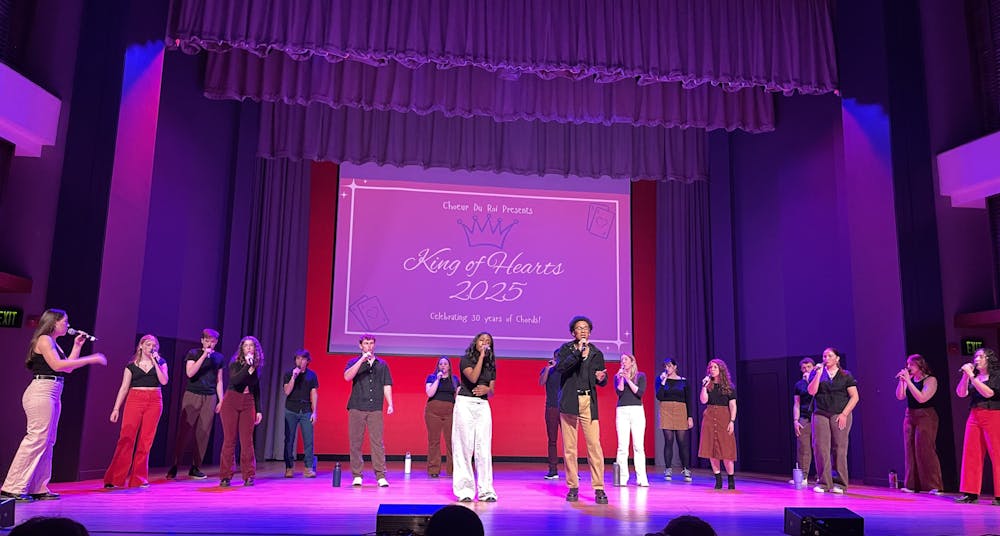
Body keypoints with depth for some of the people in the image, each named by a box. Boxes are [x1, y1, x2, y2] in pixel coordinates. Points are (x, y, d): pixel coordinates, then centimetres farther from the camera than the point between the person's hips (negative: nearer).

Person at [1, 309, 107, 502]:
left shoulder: (53, 343, 22)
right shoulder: (44, 339, -6)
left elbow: (68, 368, 20)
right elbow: (57, 365, -18)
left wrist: (77, 346, 18)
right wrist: (91, 359, -18)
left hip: (52, 394, 10)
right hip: (41, 391, -10)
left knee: (47, 441, 8)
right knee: (37, 438, -12)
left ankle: (38, 488, 11)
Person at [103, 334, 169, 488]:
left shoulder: (160, 363, 11)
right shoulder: (131, 365, 10)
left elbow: (164, 381, -4)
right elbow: (124, 388, 7)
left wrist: (155, 362, -7)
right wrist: (116, 408, 0)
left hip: (154, 402, 1)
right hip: (134, 400, -1)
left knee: (145, 441, 0)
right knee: (126, 437, -9)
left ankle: (139, 478, 7)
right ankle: (115, 478, -4)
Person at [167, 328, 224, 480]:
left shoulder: (219, 358, 12)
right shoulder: (193, 353, 3)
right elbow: (190, 373, -12)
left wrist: (221, 400, 10)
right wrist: (204, 355, -16)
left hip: (210, 398, 3)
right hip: (192, 395, -3)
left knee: (203, 433, 0)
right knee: (184, 431, -4)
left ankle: (195, 467, 8)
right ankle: (174, 467, 4)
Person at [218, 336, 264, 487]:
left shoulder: (257, 366, 8)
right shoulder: (235, 363, -4)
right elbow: (234, 381, -22)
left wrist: (258, 410, 11)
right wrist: (247, 366, -24)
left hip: (248, 404, 3)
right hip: (231, 402, -3)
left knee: (247, 440, 1)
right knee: (229, 439, -1)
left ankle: (248, 476, 7)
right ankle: (225, 476, 7)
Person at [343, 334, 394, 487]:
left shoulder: (382, 365, 15)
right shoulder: (354, 362, 9)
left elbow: (387, 385, 13)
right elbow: (347, 377, -10)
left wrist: (390, 404, 2)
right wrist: (362, 360, -16)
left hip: (375, 409, 1)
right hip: (356, 408, 0)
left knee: (378, 442, -3)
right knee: (355, 442, 1)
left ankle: (381, 476, -2)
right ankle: (357, 476, 9)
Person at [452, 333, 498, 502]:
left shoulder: (491, 365, 16)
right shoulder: (466, 360, 2)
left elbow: (492, 391, 14)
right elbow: (473, 377, -17)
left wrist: (487, 389, -9)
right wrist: (481, 356, -13)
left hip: (483, 406, 4)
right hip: (465, 403, -4)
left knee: (484, 448, -1)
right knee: (464, 446, -3)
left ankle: (486, 490, 2)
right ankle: (464, 490, 2)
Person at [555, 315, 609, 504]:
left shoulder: (597, 353, 13)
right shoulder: (566, 349, 6)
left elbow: (602, 381, 20)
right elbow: (560, 367, -14)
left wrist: (601, 378, -3)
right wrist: (578, 352, -20)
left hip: (589, 402, 2)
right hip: (569, 401, -1)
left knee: (594, 445, -6)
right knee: (569, 447, 1)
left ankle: (599, 488, 0)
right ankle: (573, 487, 12)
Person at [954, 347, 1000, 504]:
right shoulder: (973, 376, 14)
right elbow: (961, 393, 4)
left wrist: (971, 376, -16)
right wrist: (965, 375, -5)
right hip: (974, 417, 5)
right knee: (970, 454, 1)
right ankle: (970, 493, 4)